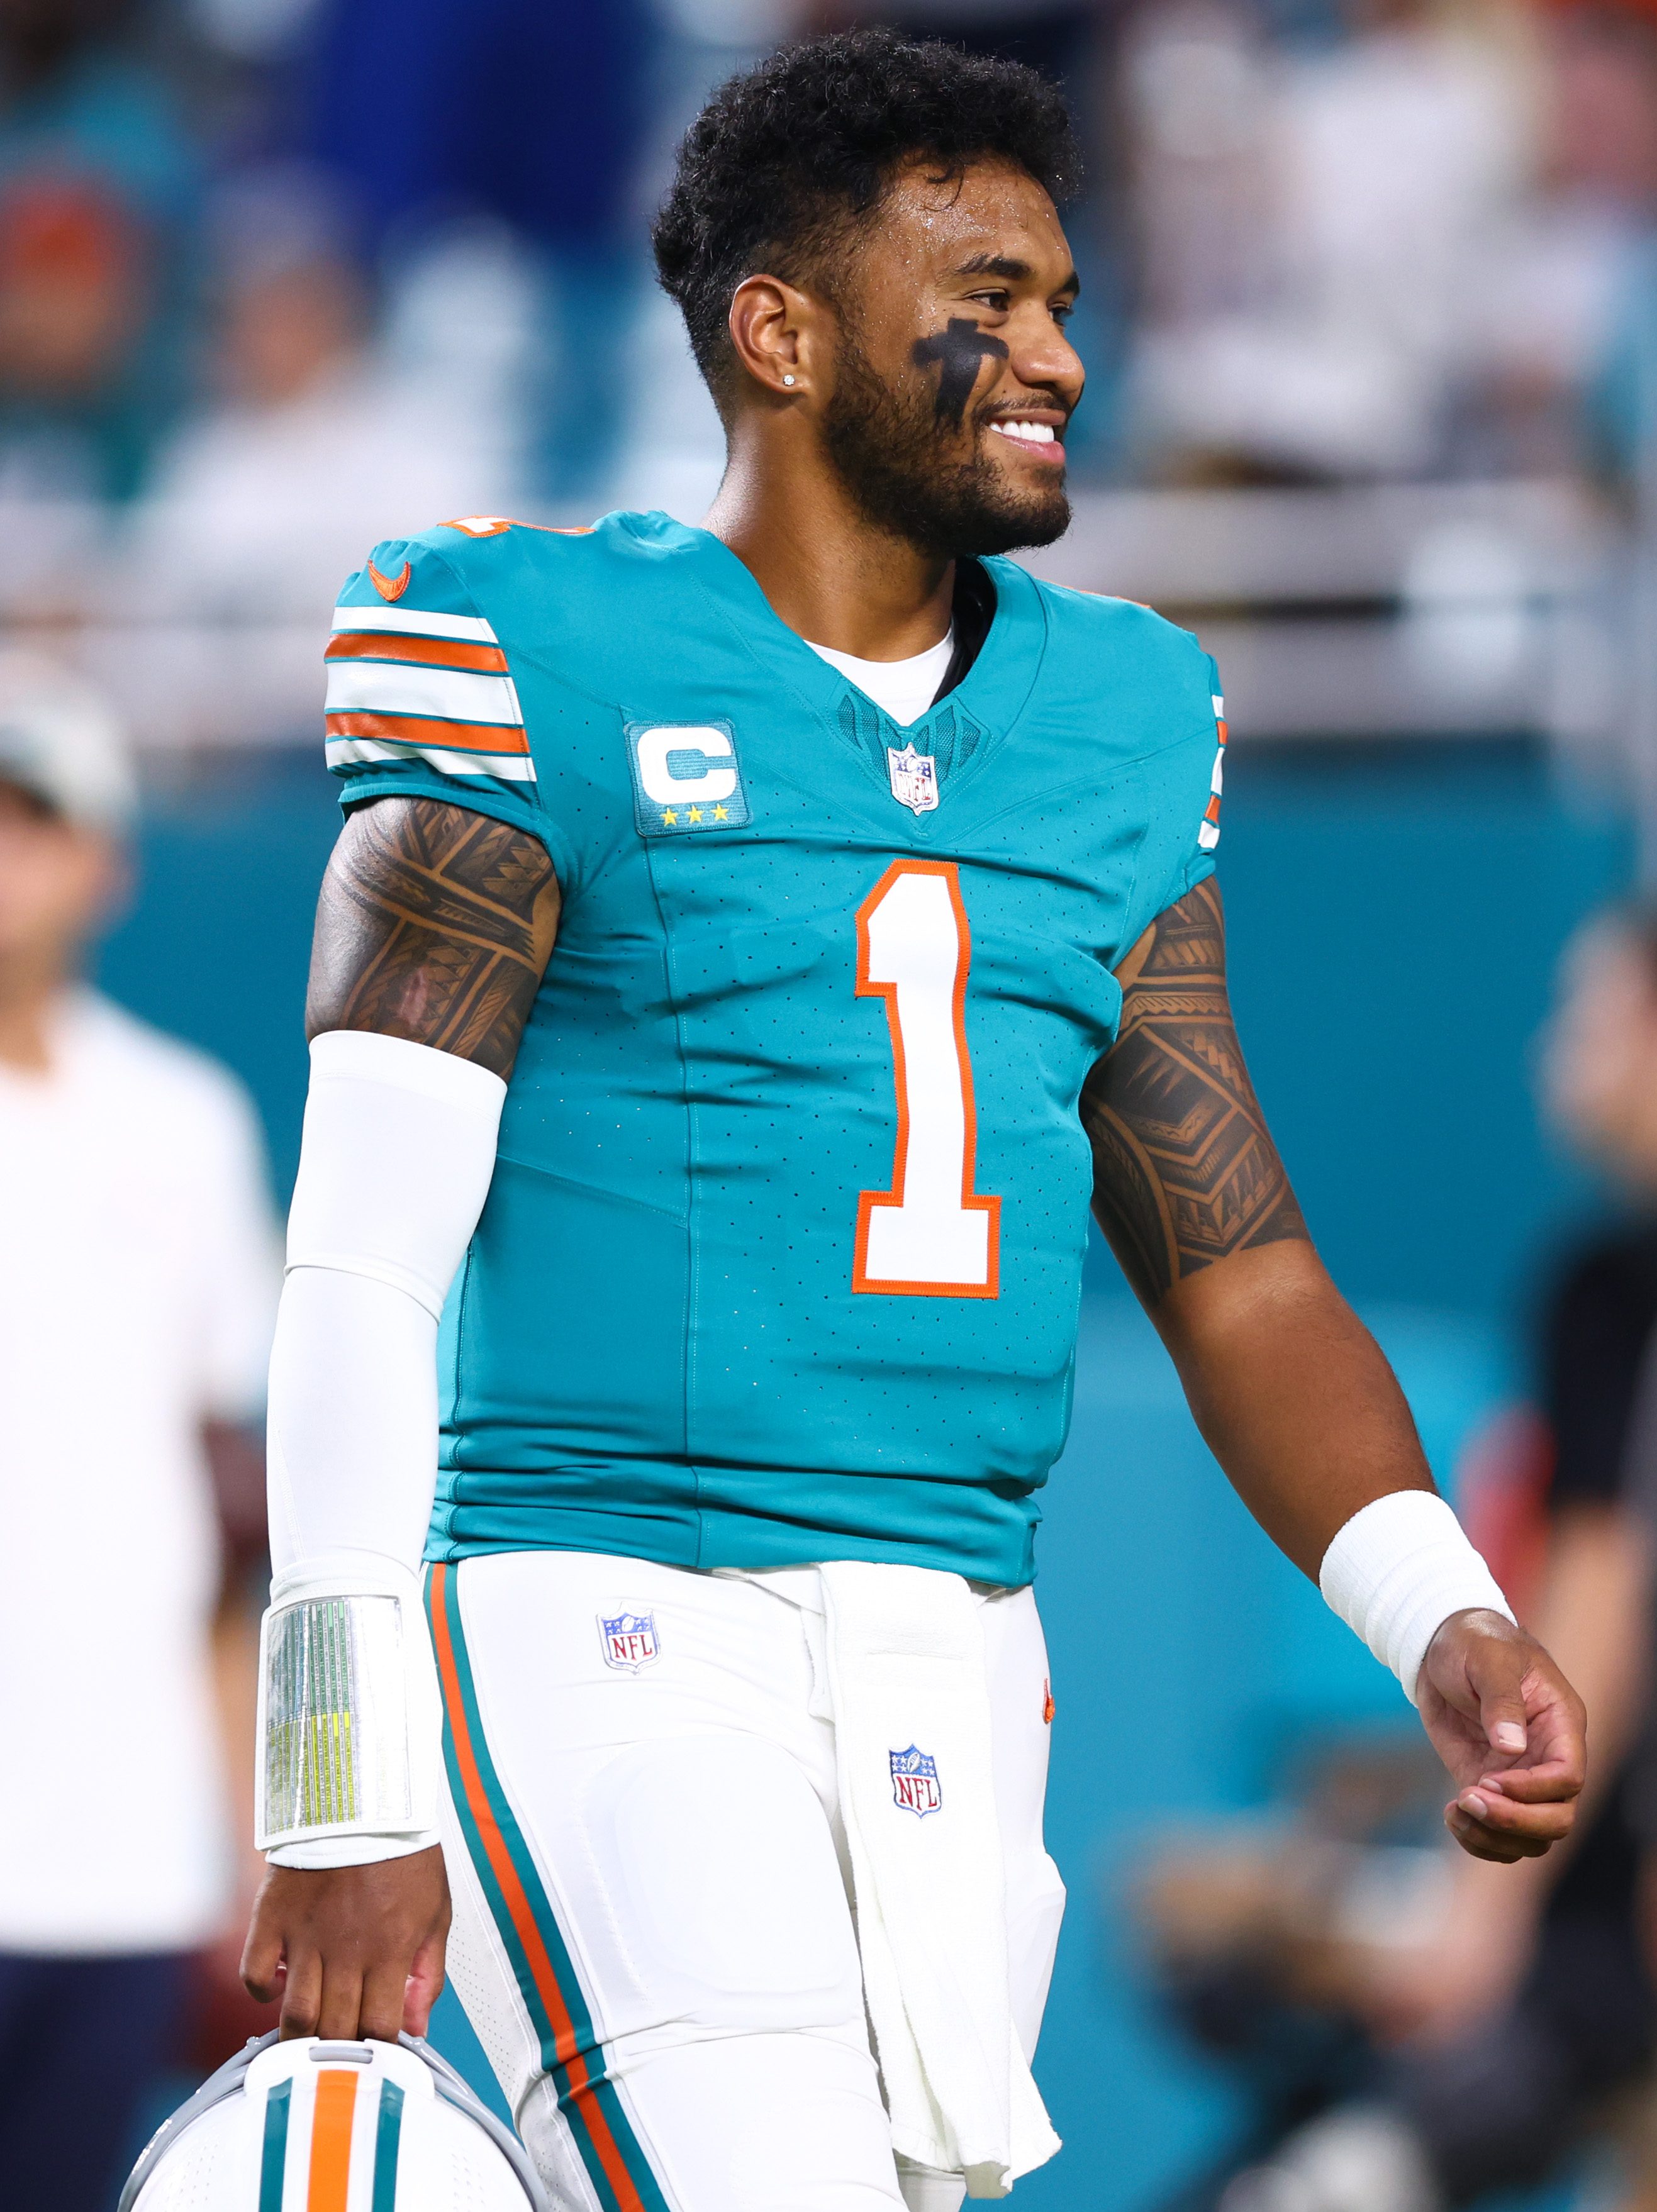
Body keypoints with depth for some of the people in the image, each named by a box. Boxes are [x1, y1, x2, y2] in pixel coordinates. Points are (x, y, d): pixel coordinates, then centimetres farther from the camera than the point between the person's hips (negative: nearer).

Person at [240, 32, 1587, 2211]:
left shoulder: (1120, 719, 14)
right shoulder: (545, 675, -4)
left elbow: (1235, 1269, 15)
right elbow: (365, 1270, -9)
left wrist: (1446, 1622, -3)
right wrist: (342, 1794, -16)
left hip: (953, 1689, 6)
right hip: (611, 1629, -6)